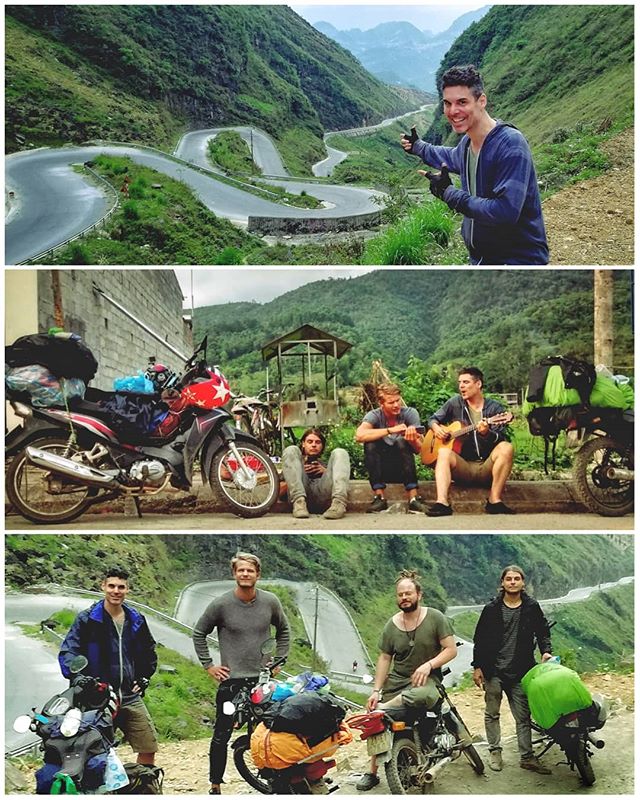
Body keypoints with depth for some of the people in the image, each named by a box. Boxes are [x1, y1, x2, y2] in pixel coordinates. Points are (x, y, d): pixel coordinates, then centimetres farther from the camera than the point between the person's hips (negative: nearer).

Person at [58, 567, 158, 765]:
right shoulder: (87, 619, -2)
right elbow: (68, 651, -9)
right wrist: (76, 677, -24)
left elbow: (149, 651, 27)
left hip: (130, 697, 4)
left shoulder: (136, 620, 11)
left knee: (149, 749, 2)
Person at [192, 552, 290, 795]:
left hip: (264, 679, 2)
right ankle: (215, 785, 16)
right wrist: (209, 665, 1)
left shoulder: (270, 602, 0)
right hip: (231, 680, -2)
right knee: (221, 736, 3)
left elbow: (283, 630, 18)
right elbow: (199, 634, 6)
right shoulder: (221, 604, -7)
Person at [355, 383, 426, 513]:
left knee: (402, 443, -28)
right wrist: (390, 430, -36)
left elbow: (419, 449, -14)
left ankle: (413, 499, -30)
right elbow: (359, 435, -32)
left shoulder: (410, 413, -8)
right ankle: (379, 498, -23)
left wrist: (413, 439, -38)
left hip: (403, 469, 0)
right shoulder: (374, 416, -10)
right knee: (370, 445, -26)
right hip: (381, 470, 0)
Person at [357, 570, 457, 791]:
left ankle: (380, 710, -26)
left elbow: (451, 649, -6)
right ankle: (372, 772, 8)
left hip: (426, 679, -3)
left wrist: (428, 665, -21)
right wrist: (376, 691, 2)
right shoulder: (391, 626, 6)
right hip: (396, 680, 4)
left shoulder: (435, 618, -4)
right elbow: (384, 658, 9)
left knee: (423, 695, -40)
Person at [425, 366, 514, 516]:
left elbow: (500, 440, -8)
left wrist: (487, 433, -30)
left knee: (506, 448, -27)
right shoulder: (455, 403, 9)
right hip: (462, 467, 1)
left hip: (486, 469, -1)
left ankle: (494, 500, -29)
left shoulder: (494, 408, 2)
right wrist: (436, 428, -4)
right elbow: (433, 419, 19)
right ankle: (442, 503, -45)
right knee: (444, 452, -28)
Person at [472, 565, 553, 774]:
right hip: (493, 671, -1)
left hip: (520, 671, 1)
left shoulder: (531, 607, 2)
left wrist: (546, 651, -4)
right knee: (492, 714, 9)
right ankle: (495, 752, 22)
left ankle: (527, 757, 10)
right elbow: (480, 639, 2)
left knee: (523, 716, 3)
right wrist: (477, 667, -1)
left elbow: (543, 631, 14)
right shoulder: (492, 609, -1)